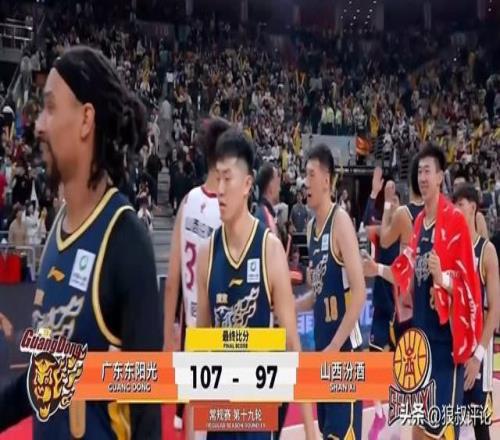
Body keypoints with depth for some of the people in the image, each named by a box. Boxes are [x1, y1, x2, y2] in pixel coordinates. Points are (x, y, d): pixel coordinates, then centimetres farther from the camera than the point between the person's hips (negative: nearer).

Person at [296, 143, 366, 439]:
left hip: (344, 348, -8)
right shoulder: (312, 226, 11)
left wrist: (335, 346, -22)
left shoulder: (341, 221, -15)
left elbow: (359, 293, -21)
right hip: (322, 345, 8)